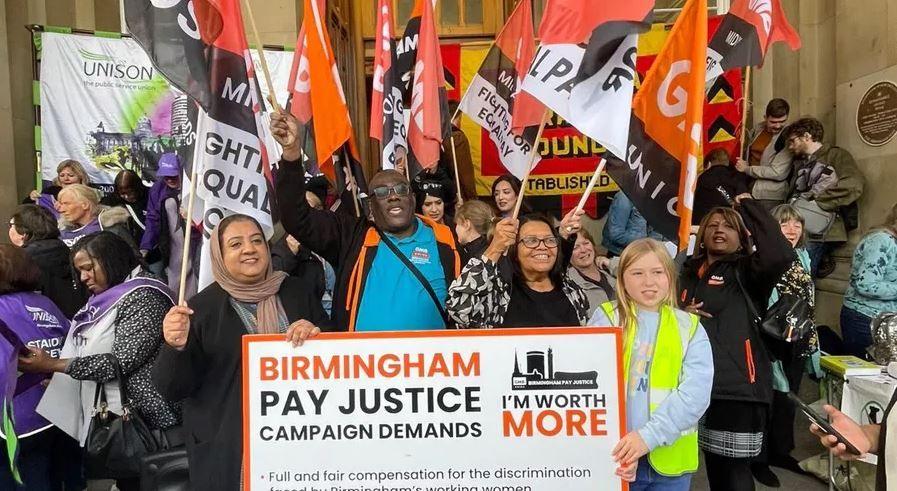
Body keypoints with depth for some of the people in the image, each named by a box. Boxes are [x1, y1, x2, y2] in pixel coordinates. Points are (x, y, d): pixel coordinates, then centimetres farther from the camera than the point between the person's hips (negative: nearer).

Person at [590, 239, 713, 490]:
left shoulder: (690, 328, 3)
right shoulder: (605, 319, -1)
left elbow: (696, 393, -8)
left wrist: (649, 435, -19)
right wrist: (621, 446, -18)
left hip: (670, 459, 2)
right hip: (615, 456, -1)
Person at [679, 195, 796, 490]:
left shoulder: (746, 271, 2)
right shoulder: (687, 273, 14)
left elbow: (781, 255, -19)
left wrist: (749, 206, -10)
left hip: (737, 385, -4)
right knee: (714, 464, 14)